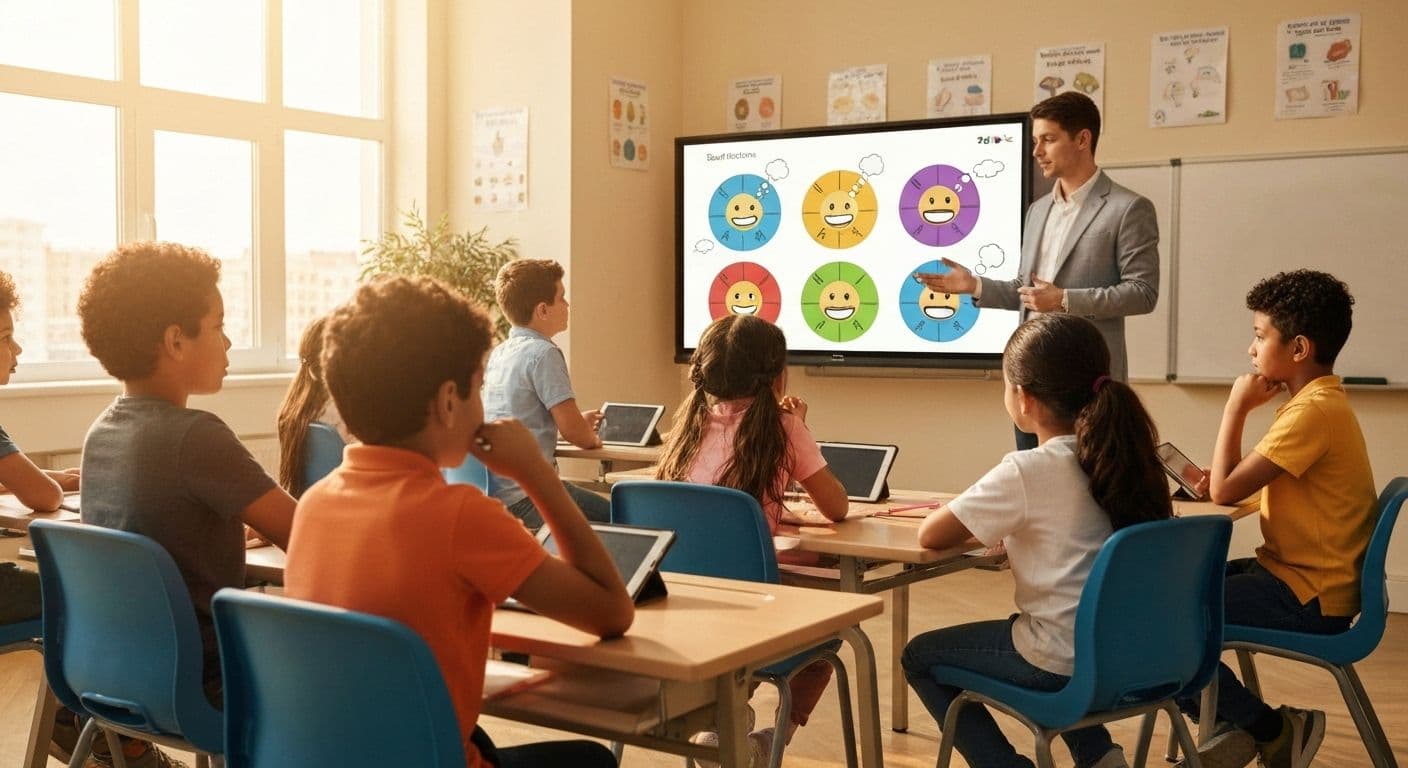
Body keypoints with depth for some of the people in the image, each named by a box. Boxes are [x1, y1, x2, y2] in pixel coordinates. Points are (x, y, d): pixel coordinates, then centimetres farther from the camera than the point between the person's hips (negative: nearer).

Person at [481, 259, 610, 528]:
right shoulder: (543, 353, -13)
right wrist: (590, 438, 6)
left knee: (610, 513, 17)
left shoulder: (499, 353, 14)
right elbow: (571, 429, -16)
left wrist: (579, 423, 27)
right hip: (524, 497, -9)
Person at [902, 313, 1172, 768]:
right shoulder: (1124, 455, 0)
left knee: (919, 657, 16)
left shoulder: (1027, 471, -19)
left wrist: (986, 524, 5)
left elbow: (930, 535, -13)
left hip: (1064, 662, -7)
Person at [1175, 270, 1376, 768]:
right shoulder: (1316, 402, 11)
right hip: (1295, 574, 10)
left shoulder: (1315, 411, -22)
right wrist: (1222, 478, -5)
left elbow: (1225, 492, -22)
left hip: (1309, 598, -10)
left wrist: (1237, 407, -12)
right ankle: (1234, 724, 15)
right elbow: (1254, 483, 14)